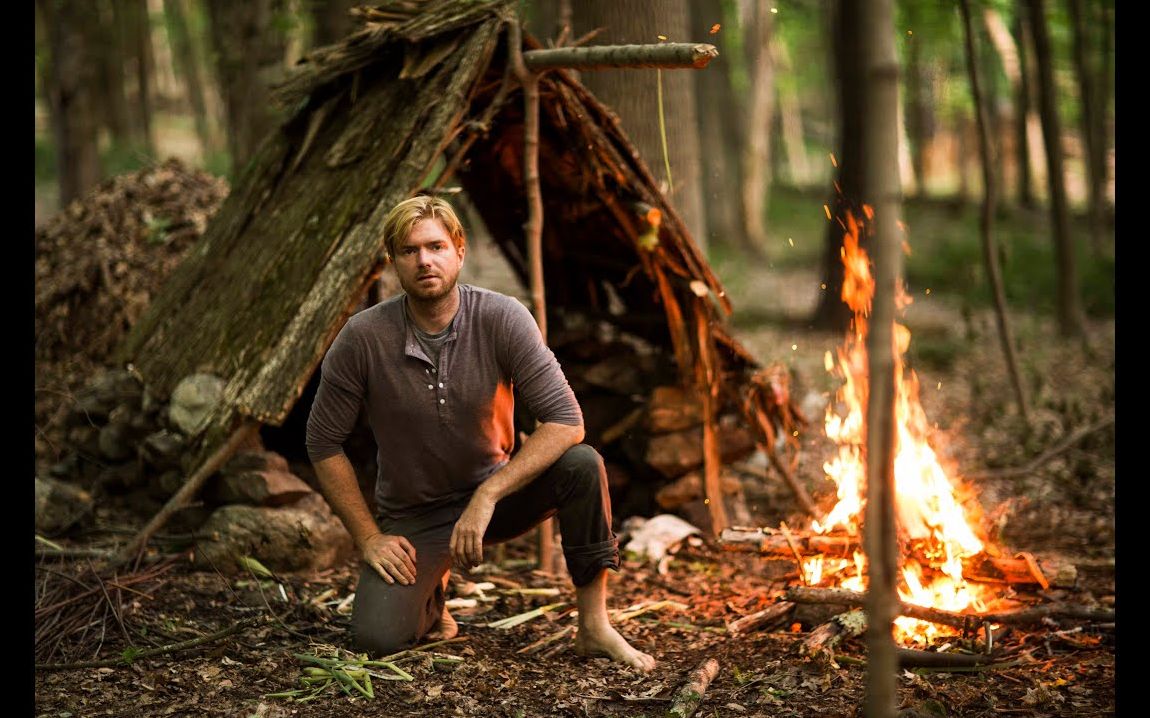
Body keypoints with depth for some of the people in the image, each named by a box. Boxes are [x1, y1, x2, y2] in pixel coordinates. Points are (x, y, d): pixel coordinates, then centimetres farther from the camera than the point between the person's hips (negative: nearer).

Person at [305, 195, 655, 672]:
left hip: (495, 492, 1)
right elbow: (324, 444, -6)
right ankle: (429, 596, 14)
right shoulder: (362, 338, -16)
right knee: (376, 639, -23)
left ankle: (594, 627, -14)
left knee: (582, 465, -28)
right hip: (412, 518, 0)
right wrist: (369, 538, -11)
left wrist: (487, 497, -31)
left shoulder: (502, 319, -17)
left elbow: (566, 421, -22)